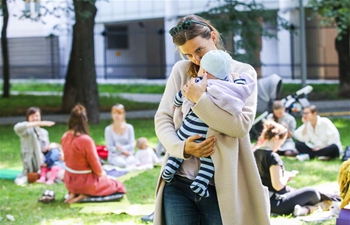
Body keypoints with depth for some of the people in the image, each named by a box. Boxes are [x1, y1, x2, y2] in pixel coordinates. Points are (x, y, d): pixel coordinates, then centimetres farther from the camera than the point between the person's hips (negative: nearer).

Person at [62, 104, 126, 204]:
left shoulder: (65, 137, -5)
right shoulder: (86, 140, -27)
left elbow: (69, 160, 6)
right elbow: (95, 166, -19)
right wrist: (101, 173, 4)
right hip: (85, 182, -7)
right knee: (118, 187, 14)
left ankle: (74, 193, 10)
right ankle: (85, 195, -4)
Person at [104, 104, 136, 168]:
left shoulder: (129, 127, 3)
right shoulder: (108, 129, -3)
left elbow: (132, 145, 0)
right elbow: (109, 147, -4)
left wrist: (122, 148, -18)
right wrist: (122, 151, -14)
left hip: (128, 154, 1)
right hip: (114, 156, -1)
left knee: (130, 161, -34)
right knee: (121, 163, -34)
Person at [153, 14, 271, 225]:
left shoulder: (242, 73, 1)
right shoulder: (181, 71, 9)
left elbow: (241, 125, -11)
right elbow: (162, 119, 5)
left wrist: (200, 99, -15)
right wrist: (181, 147, -13)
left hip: (220, 187, -2)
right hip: (178, 184, 3)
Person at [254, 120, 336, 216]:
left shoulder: (255, 154, 6)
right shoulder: (273, 157, -19)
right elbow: (278, 185, -24)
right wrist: (287, 176, -5)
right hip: (275, 204, -9)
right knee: (312, 192, -2)